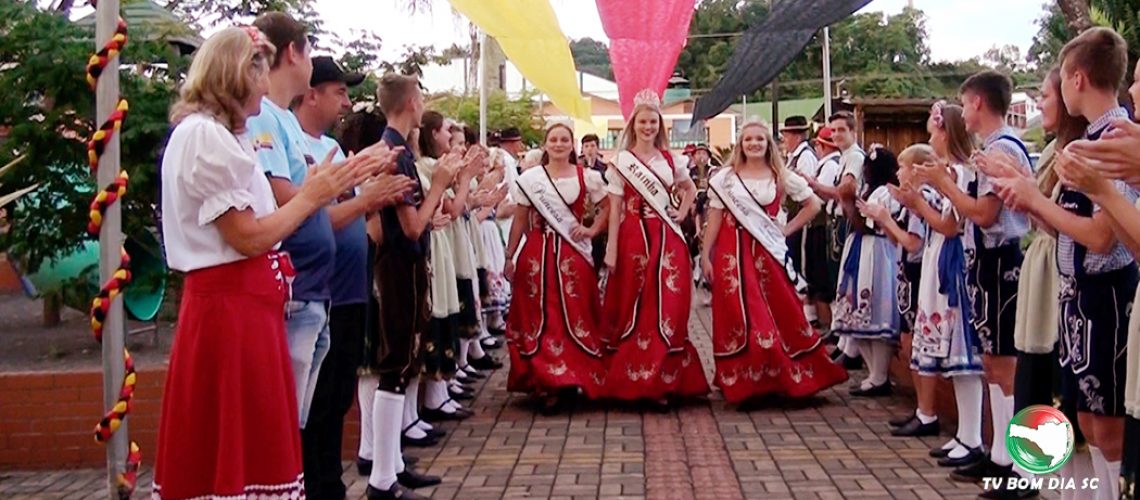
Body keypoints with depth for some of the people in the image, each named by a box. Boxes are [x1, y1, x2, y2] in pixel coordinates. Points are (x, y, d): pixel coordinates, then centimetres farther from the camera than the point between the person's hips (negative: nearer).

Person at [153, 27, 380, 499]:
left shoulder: (219, 135, 18)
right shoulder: (204, 134, -14)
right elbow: (249, 237, -18)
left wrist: (322, 188, 10)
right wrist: (311, 196, -7)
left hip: (244, 304, 10)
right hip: (229, 308, -10)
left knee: (251, 440, 13)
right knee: (238, 444, -3)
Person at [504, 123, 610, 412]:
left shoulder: (587, 177, 3)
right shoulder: (530, 178, 4)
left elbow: (608, 208, 13)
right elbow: (520, 221, 5)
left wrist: (592, 230, -3)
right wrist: (508, 257, 2)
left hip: (573, 255, 0)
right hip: (537, 254, 0)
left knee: (575, 317, 0)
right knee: (541, 318, -1)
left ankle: (574, 378, 10)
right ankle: (548, 383, 4)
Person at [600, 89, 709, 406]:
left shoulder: (671, 160, 9)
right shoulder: (621, 162, 0)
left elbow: (689, 189, 27)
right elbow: (615, 209, -3)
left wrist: (680, 214, 9)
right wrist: (612, 250, -9)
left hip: (668, 241, 3)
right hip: (634, 240, -3)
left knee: (668, 309, 1)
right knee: (635, 309, 2)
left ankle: (663, 380, 8)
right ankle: (633, 378, 11)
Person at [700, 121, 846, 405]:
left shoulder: (781, 177, 5)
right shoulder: (725, 177, 3)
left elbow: (813, 204, 10)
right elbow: (715, 218, 0)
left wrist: (787, 230, 3)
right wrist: (705, 255, -5)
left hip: (768, 253, 1)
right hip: (733, 254, -1)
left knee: (781, 314, 3)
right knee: (738, 317, 0)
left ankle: (786, 378, 15)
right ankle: (742, 382, 9)